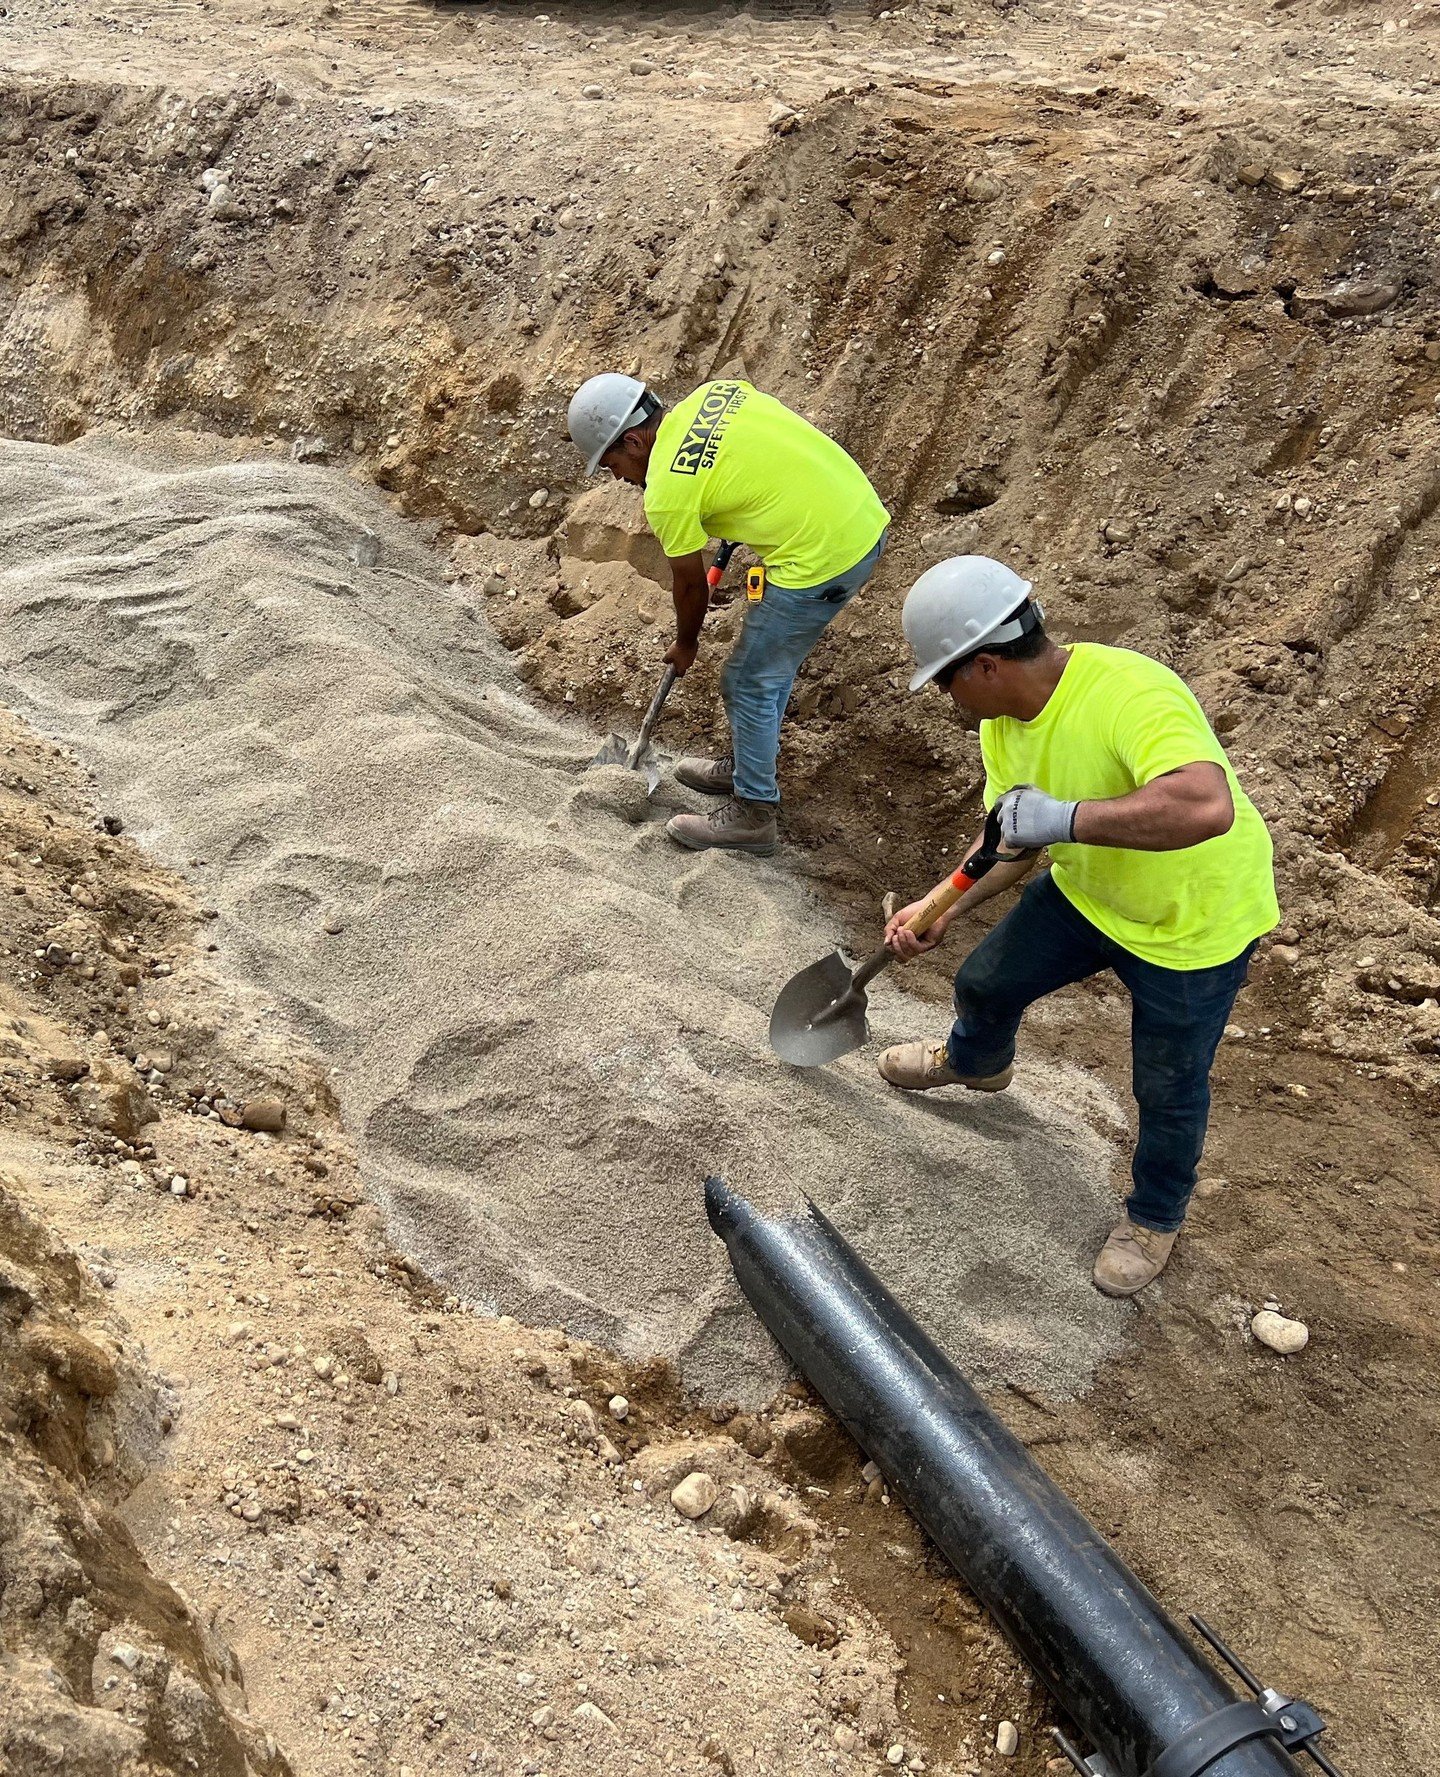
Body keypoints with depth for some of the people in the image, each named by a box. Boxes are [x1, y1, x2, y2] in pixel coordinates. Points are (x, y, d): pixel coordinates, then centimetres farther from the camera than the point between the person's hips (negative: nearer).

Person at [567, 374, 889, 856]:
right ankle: (745, 766, 41)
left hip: (820, 562, -9)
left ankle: (753, 814, 17)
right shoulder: (712, 393, 7)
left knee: (749, 683, 6)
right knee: (772, 660, 24)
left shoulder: (666, 491, -13)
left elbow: (690, 584, 0)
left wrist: (684, 645, 19)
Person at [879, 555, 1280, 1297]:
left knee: (1168, 1091, 9)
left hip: (1193, 923, -7)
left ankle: (1154, 1217, 39)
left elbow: (1206, 807, -55)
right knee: (986, 983, 19)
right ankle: (973, 1063, 56)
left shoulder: (1130, 693, -39)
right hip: (1086, 891, 7)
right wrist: (939, 913, -7)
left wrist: (1063, 817, -52)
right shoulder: (1003, 721, -11)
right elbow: (1011, 837, 2)